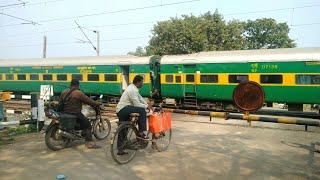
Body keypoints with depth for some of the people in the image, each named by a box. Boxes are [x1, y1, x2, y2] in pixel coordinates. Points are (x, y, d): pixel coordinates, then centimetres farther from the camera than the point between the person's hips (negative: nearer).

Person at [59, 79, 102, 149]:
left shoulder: (63, 93, 6)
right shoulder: (79, 93, -14)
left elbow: (60, 103, 15)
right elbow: (88, 101, -11)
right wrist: (98, 104, 0)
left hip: (65, 113, 8)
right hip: (75, 114, -8)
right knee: (87, 125, 0)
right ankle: (89, 142, -10)